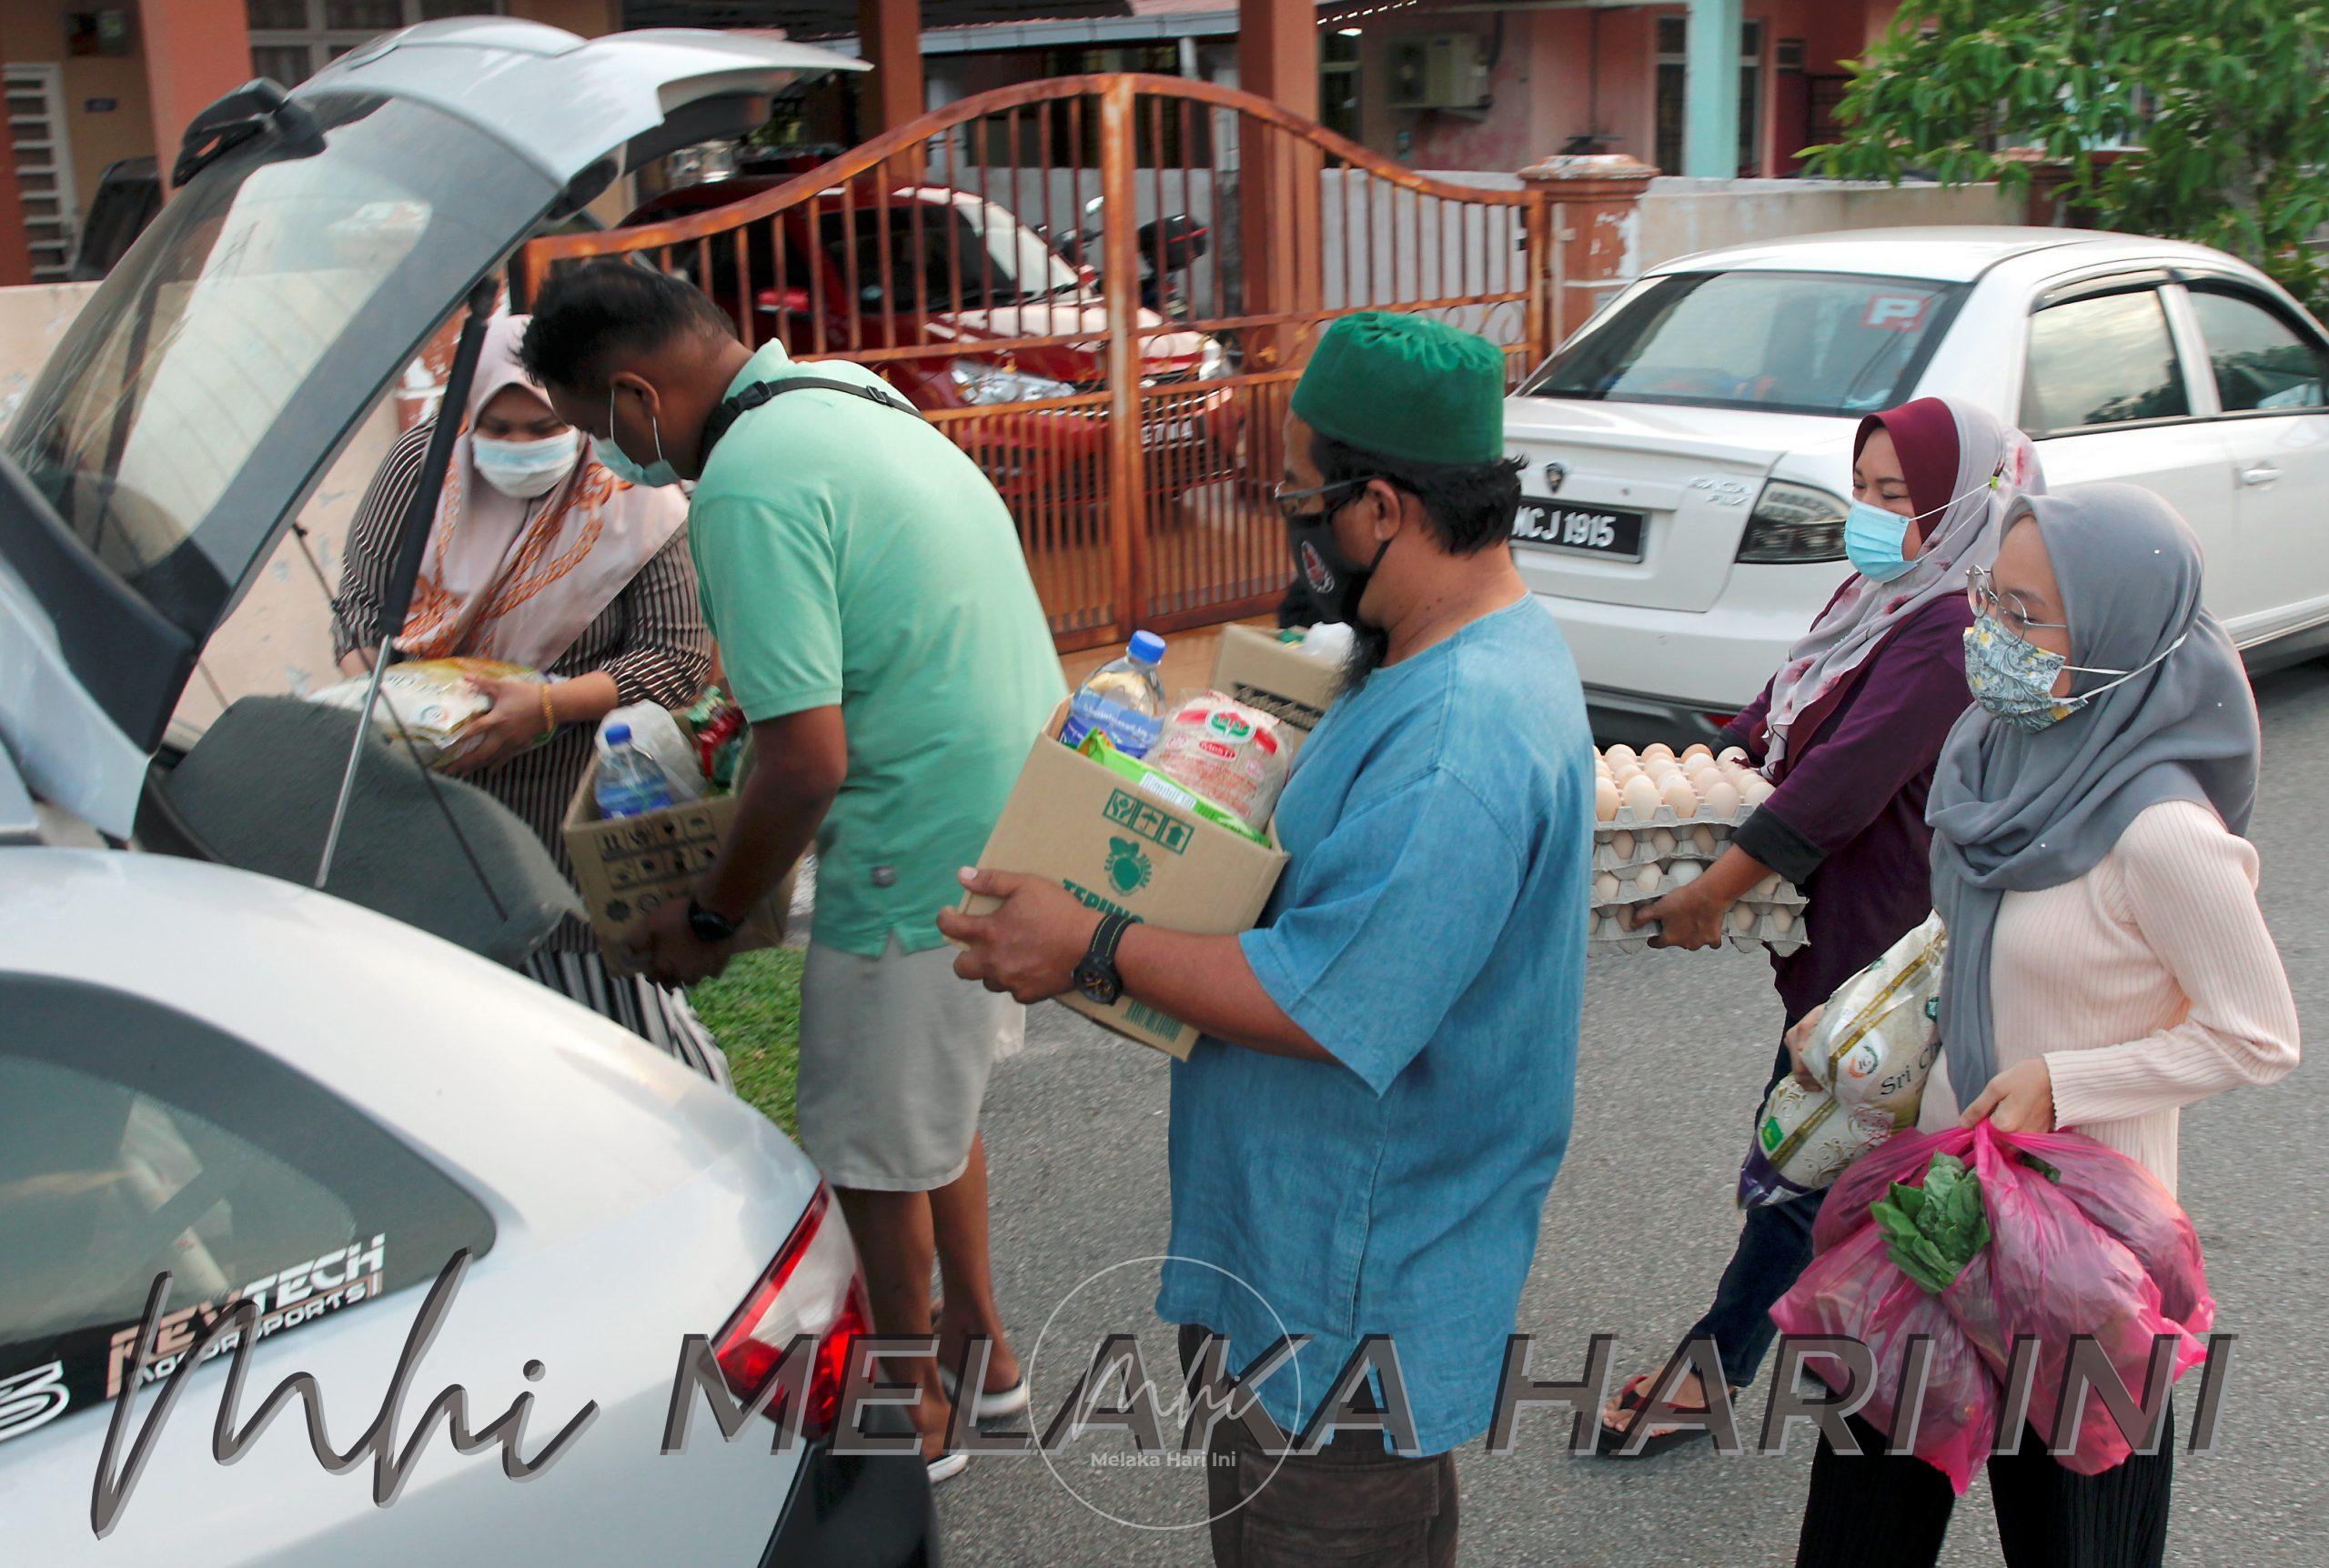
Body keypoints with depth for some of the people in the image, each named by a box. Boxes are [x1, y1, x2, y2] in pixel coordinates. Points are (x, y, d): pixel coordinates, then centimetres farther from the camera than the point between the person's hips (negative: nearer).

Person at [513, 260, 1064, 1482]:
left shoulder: (750, 489, -23)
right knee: (936, 1100, 27)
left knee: (873, 1148, 12)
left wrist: (711, 920, -10)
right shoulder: (847, 397, 8)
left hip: (924, 856, -10)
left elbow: (806, 763, -24)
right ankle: (979, 1343, 44)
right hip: (1017, 813, 10)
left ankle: (913, 1413, 32)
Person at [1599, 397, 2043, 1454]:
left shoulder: (1949, 635, -23)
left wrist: (1714, 890, -25)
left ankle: (1711, 1375, 12)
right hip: (1835, 920, 9)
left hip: (1876, 940, -9)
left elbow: (1843, 783, -27)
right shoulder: (1874, 597, 8)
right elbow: (1775, 717, 16)